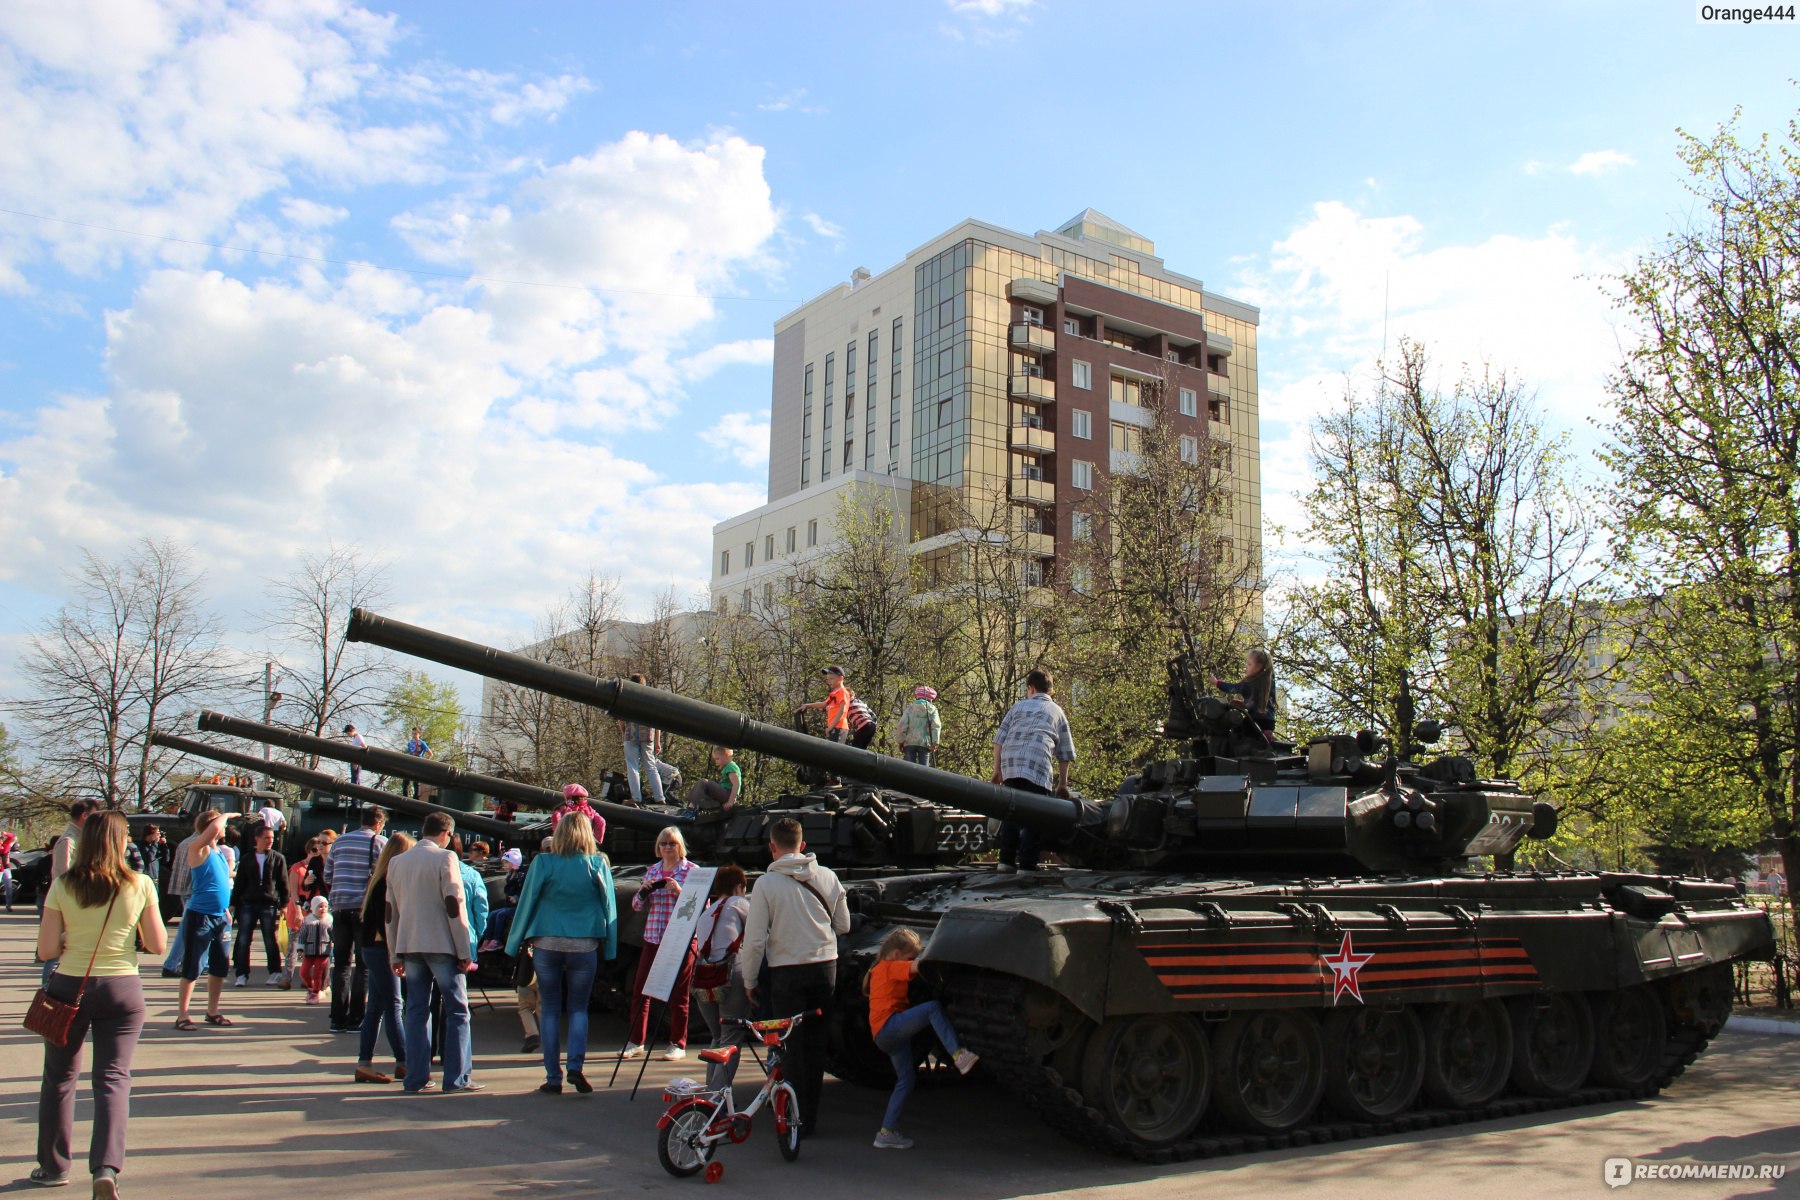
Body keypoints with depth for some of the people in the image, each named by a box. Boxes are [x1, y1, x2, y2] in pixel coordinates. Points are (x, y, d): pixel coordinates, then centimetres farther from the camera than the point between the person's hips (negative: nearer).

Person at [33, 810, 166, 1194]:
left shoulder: (62, 887, -6)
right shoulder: (140, 885, -6)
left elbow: (46, 950, -6)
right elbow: (158, 945, -3)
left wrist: (72, 938, 14)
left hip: (69, 988, 1)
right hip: (122, 989, -1)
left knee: (59, 1078, 18)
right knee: (113, 1077, 3)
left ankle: (53, 1166, 29)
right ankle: (106, 1166, -14)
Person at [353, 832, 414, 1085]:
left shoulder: (381, 879, 14)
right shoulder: (387, 882, -15)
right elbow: (385, 921, -20)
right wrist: (393, 953, -20)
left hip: (372, 948, 10)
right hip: (380, 949, -10)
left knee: (376, 1007, 10)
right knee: (392, 1005, -5)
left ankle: (364, 1064, 13)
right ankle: (403, 1062, -1)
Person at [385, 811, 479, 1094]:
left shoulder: (397, 862, 12)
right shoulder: (445, 858, -7)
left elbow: (391, 911, 14)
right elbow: (454, 906, -11)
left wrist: (396, 954, 19)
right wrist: (464, 951, -7)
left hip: (409, 946, 6)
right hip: (441, 944, -6)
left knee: (416, 1012, 10)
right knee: (457, 1011, 1)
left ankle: (416, 1078, 9)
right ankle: (457, 1078, 0)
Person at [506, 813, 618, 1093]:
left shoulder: (542, 863, -4)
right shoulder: (598, 864, -2)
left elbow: (527, 903, 2)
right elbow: (608, 905, 3)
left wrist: (516, 943, 12)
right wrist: (609, 948, 11)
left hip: (547, 943, 0)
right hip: (585, 945, 0)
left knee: (550, 1009, 8)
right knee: (578, 1007, 11)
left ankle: (553, 1077, 8)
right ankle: (576, 1066, -6)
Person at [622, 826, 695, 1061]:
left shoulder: (691, 870, -1)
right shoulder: (652, 871, 12)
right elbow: (636, 906, 14)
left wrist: (679, 891, -19)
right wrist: (643, 891, -6)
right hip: (653, 938, 5)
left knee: (678, 994, 2)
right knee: (640, 989, 5)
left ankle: (678, 1045, 13)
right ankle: (636, 1042, 17)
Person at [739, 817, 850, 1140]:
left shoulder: (767, 883, -10)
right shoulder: (827, 877, 0)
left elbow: (754, 939, -10)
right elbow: (844, 925, 10)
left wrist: (749, 981, 3)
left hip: (787, 972, -3)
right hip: (826, 967, 4)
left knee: (793, 1047, 7)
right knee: (817, 1046, 14)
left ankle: (799, 1120, 9)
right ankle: (811, 1116, 22)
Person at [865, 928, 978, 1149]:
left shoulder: (881, 970, 25)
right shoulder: (890, 967, -5)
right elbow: (917, 967, -18)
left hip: (885, 1036, 10)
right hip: (889, 1025, -10)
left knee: (906, 1080, 11)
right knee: (933, 1008, -25)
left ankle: (887, 1133, 12)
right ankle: (958, 1054, -38)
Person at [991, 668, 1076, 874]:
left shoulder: (1018, 707, 22)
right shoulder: (1057, 711, 21)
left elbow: (999, 740, 13)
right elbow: (1064, 753, 17)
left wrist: (997, 769, 16)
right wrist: (1063, 783, 23)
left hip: (1010, 765, 2)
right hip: (1038, 766, -2)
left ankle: (1007, 861, 8)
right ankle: (1027, 865, -5)